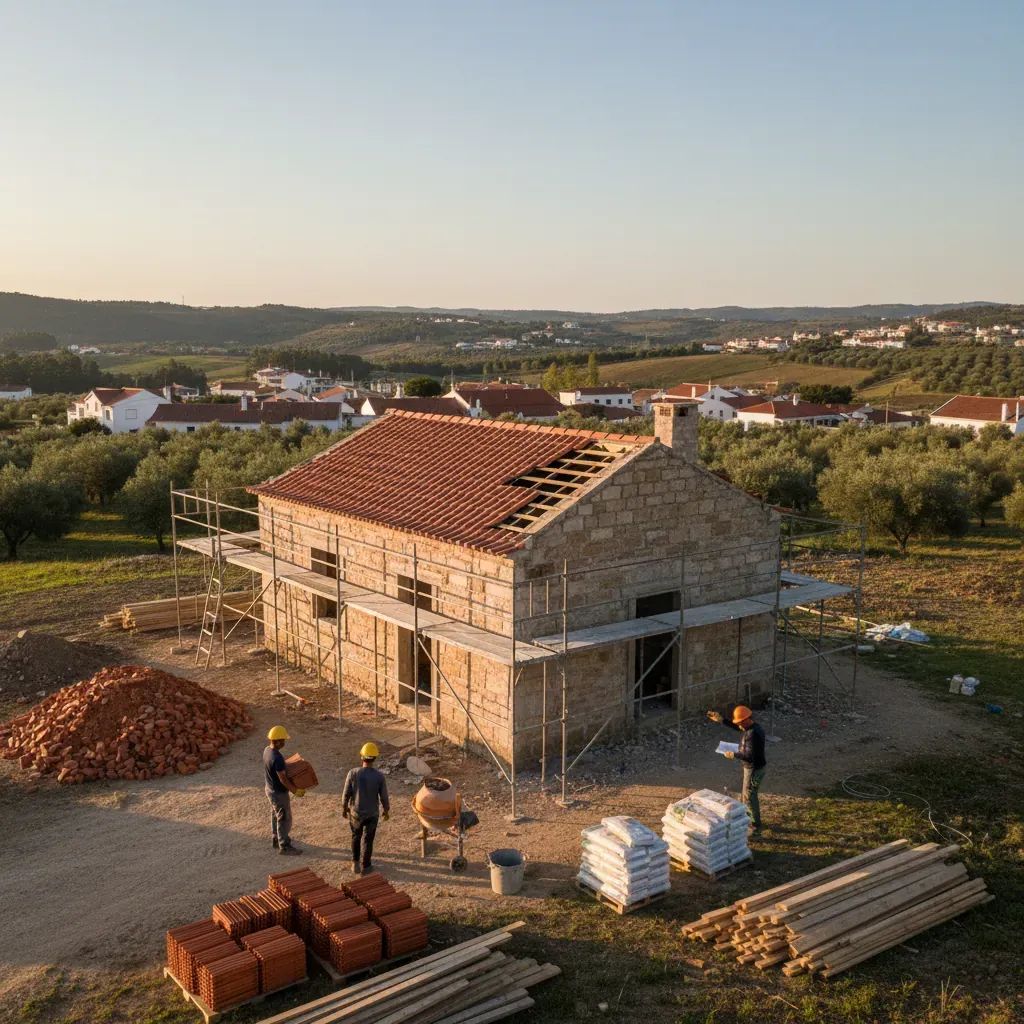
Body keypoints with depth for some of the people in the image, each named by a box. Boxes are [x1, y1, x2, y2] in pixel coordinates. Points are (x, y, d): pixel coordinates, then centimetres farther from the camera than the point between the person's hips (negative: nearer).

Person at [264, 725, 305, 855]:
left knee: (275, 815, 24)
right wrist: (295, 791, -17)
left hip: (269, 788, 9)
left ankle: (277, 840, 40)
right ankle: (284, 847, 17)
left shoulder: (267, 750, -5)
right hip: (279, 792, -9)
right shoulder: (277, 758, -33)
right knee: (284, 819, 5)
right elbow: (283, 779, -27)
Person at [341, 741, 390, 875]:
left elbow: (346, 794, -11)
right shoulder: (379, 777, -19)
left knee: (356, 836, 26)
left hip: (355, 812, 1)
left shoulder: (353, 773, -20)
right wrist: (387, 811, 9)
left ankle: (355, 862, 37)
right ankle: (365, 867, 27)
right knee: (367, 840, 16)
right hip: (372, 814, -1)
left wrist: (344, 808, 8)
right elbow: (384, 798, -10)